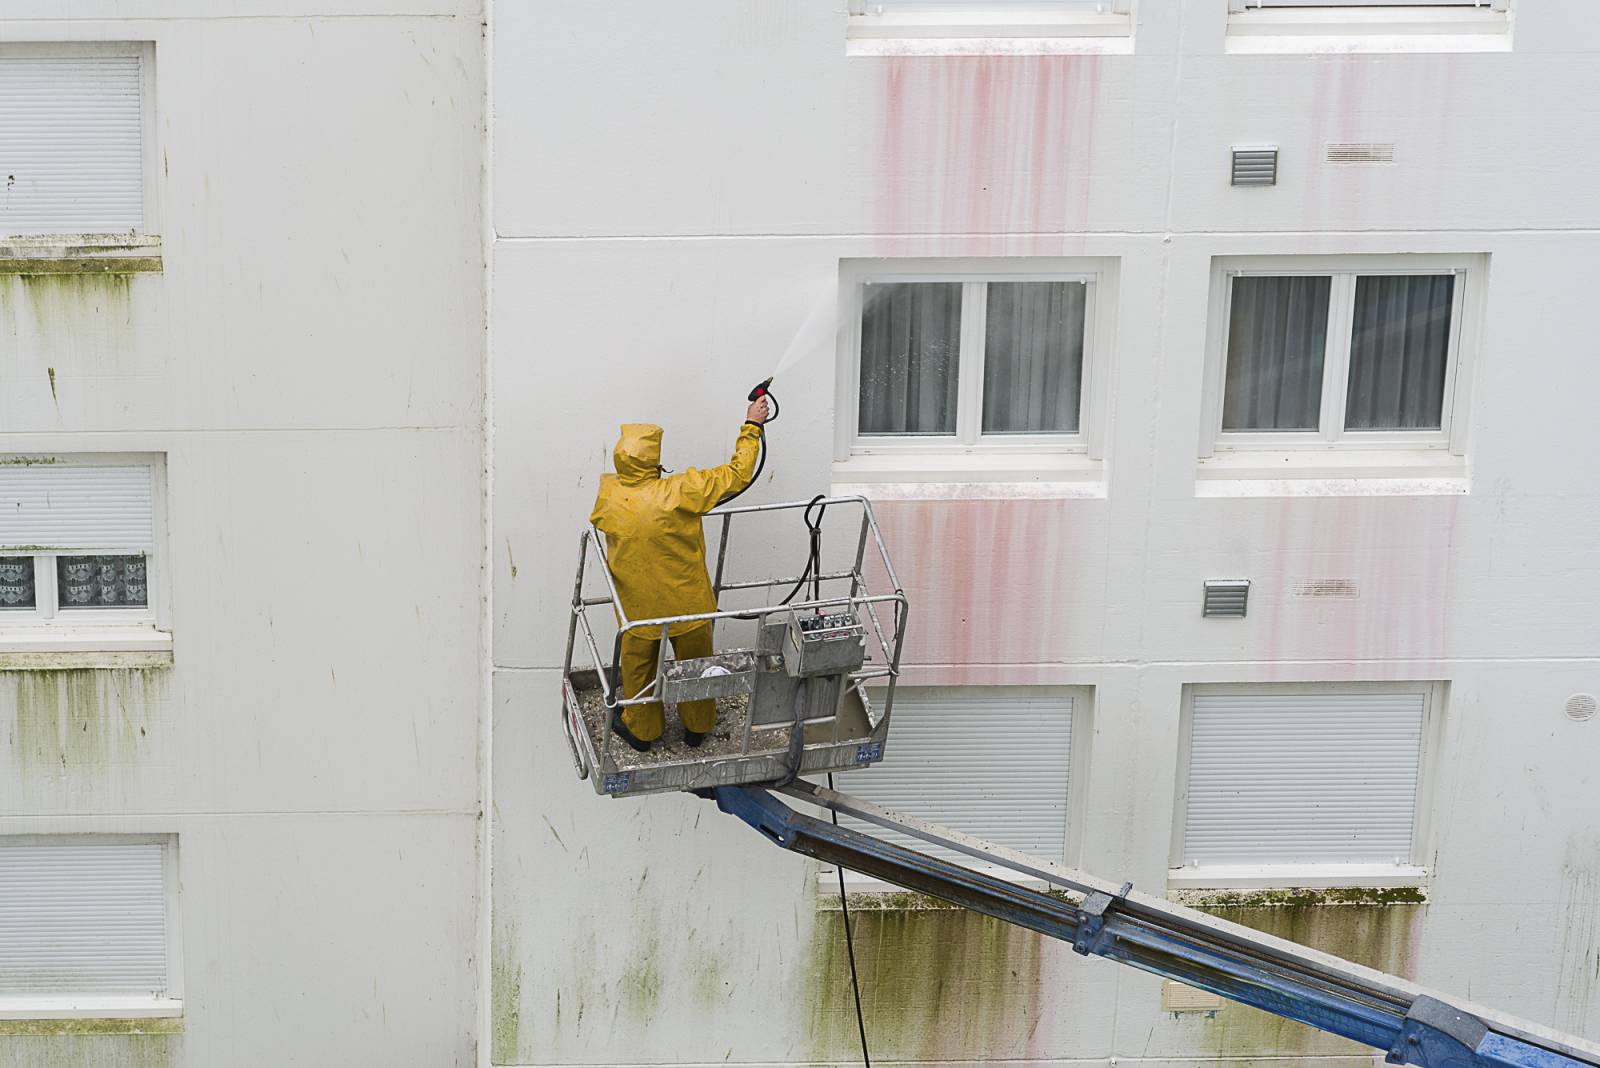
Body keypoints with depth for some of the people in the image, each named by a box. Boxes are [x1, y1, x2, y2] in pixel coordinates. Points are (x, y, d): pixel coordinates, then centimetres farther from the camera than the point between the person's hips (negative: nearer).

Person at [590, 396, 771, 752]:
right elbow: (738, 474, -20)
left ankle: (641, 729, 44)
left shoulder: (608, 495, -21)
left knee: (638, 668, 25)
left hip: (637, 608, 1)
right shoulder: (679, 492, -30)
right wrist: (752, 427, -8)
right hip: (687, 603, -1)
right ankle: (697, 726, 44)